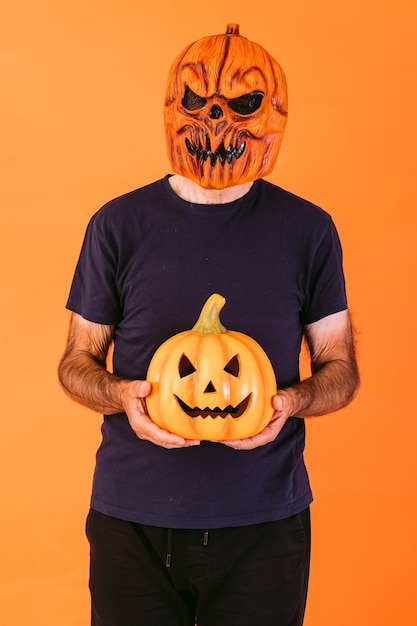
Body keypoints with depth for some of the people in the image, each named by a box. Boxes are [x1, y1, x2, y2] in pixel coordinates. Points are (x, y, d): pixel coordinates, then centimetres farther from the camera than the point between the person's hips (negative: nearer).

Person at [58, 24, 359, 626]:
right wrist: (122, 394, -16)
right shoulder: (118, 225, 0)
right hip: (132, 520, 0)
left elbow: (341, 368, 6)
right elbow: (78, 361, 6)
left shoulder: (308, 231, 0)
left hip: (265, 522, 0)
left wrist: (288, 401, -15)